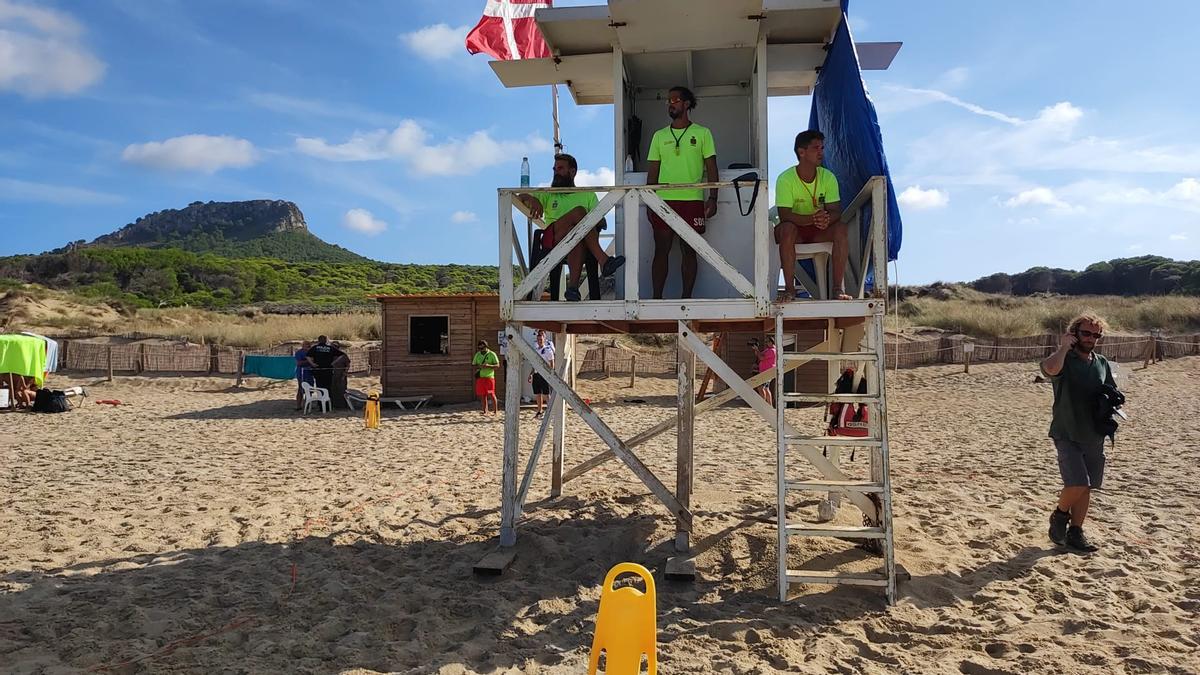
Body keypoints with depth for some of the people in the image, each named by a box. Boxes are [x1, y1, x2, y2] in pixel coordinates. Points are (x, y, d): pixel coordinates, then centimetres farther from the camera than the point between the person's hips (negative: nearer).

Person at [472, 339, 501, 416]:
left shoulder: (492, 354, -1)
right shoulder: (477, 355, 11)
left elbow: (497, 365, -4)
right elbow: (472, 366, 12)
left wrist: (489, 365, -21)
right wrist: (479, 366, -10)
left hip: (489, 377, -4)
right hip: (480, 377, 4)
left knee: (491, 394, -6)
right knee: (482, 395, 5)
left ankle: (495, 410, 1)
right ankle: (485, 411, 13)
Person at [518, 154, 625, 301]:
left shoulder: (588, 195, 23)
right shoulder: (548, 194, 25)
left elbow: (601, 221, 9)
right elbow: (519, 198, 11)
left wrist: (597, 223, -16)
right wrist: (532, 199, -12)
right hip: (552, 239, -1)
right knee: (579, 211, -30)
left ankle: (573, 286, -52)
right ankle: (603, 260, -45)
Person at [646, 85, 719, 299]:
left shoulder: (702, 133, 6)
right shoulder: (659, 136, 13)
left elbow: (711, 168, 4)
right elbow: (652, 171, 12)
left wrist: (713, 198, -6)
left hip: (692, 201, -2)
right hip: (664, 200, 2)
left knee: (689, 251, 2)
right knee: (661, 250, 1)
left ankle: (686, 297, 8)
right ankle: (657, 298, 5)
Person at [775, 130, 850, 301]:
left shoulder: (828, 177, -6)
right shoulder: (785, 179, -17)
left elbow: (836, 211, -11)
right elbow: (784, 216, -24)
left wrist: (827, 218, -37)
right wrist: (813, 218, -39)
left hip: (820, 230, 3)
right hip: (794, 229, -3)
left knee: (841, 228, -26)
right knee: (787, 228, -36)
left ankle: (838, 288, -23)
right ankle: (789, 288, -29)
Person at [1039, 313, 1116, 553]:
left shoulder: (1102, 364, 10)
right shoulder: (1064, 359, -8)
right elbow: (1050, 368, -34)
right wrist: (1064, 346, -19)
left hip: (1094, 436, 6)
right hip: (1067, 435, -6)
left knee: (1086, 488, 10)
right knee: (1077, 484, -16)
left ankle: (1075, 532, 22)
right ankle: (1060, 514, 11)